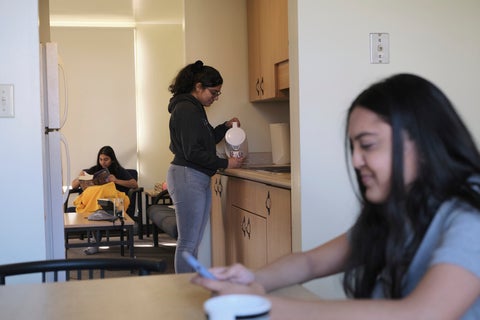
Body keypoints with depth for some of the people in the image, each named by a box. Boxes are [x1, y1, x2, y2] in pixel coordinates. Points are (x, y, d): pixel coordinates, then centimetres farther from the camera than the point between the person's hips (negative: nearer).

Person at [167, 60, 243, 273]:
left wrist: (225, 127, 12)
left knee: (194, 242, 12)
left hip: (199, 179, 10)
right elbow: (192, 152, -18)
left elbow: (206, 140, 25)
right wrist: (225, 163, -12)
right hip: (186, 177, -10)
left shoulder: (195, 108, 18)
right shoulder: (185, 109, -13)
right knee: (188, 242, -5)